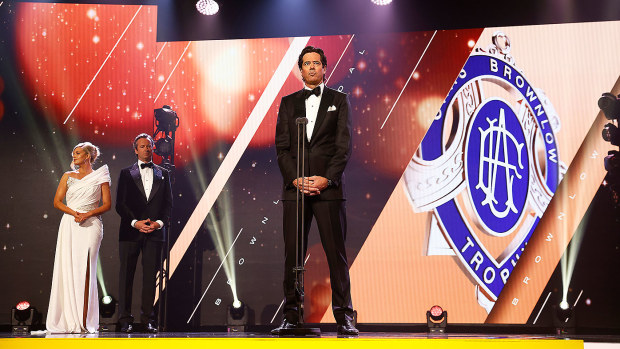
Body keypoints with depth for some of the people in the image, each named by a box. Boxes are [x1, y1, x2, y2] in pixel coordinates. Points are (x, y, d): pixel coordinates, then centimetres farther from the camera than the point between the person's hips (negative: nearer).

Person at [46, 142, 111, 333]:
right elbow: (57, 201, 8)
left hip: (91, 225, -3)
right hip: (69, 224, 3)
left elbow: (107, 204, 3)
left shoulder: (100, 177, 8)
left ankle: (84, 320, -5)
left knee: (85, 269, -8)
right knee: (67, 268, -4)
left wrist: (88, 214, -11)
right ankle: (68, 319, 0)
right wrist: (74, 213, -9)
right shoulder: (68, 176, 15)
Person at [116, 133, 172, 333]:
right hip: (130, 232, -1)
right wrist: (135, 222, -11)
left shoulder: (163, 174, 13)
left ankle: (148, 319, 8)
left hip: (155, 232, 1)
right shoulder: (126, 173, 8)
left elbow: (169, 203, 10)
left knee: (150, 276, 2)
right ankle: (125, 319, 5)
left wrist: (160, 223, -6)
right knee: (127, 275, 0)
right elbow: (120, 204, 2)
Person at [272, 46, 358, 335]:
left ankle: (344, 318, 2)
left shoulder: (339, 100, 10)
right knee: (292, 254, 1)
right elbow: (281, 146, 8)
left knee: (336, 254, -2)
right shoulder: (288, 102, 16)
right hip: (294, 186, 2)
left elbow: (344, 145, 1)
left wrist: (327, 179, -11)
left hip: (329, 187, -2)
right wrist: (295, 179, -7)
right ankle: (290, 317, 7)